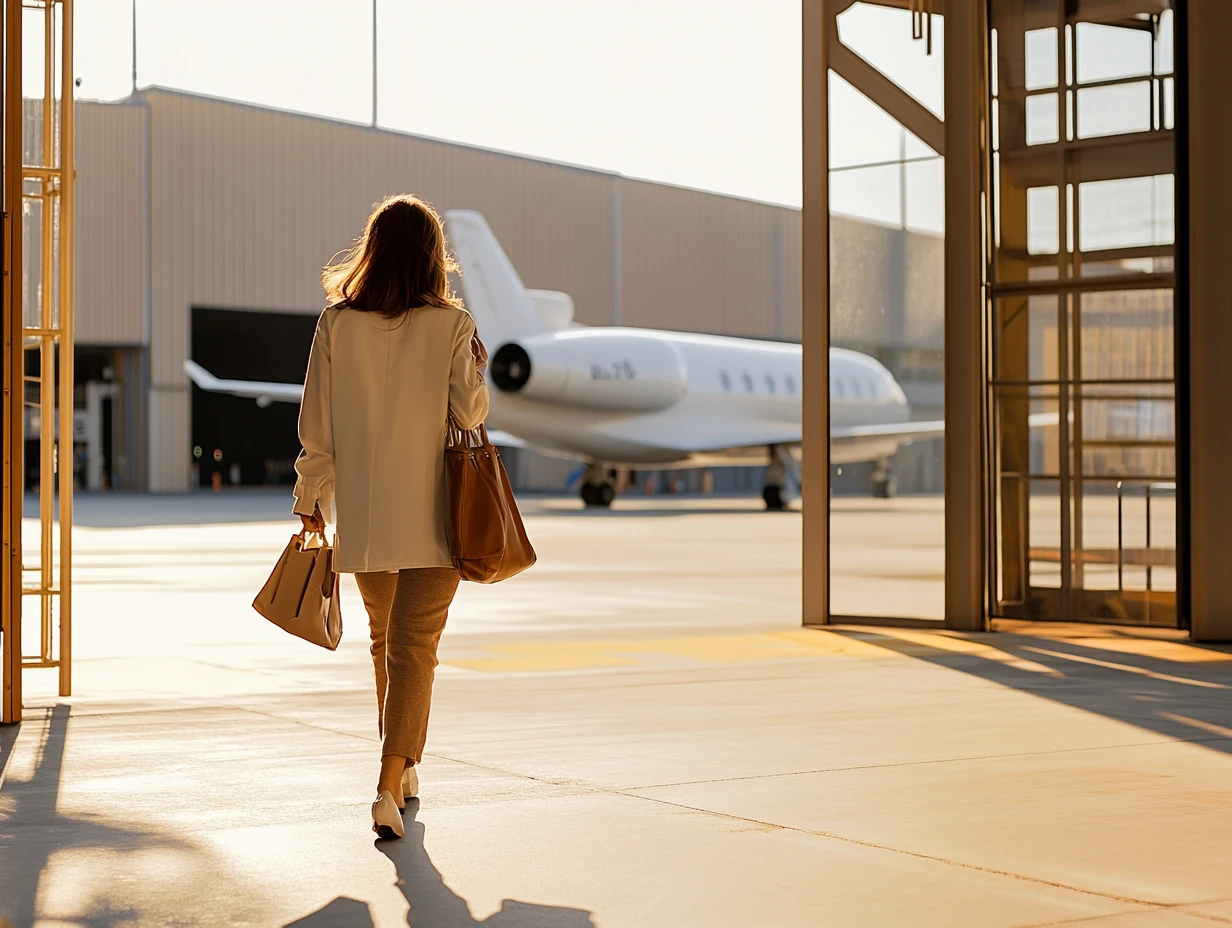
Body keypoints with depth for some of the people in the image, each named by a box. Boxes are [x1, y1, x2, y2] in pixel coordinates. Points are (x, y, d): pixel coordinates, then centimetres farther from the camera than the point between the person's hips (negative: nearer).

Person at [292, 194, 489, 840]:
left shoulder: (337, 325, -2)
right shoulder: (451, 325, -7)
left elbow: (317, 427, 0)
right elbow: (469, 412, -9)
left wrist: (311, 502, 11)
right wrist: (476, 370, 11)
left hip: (363, 515, 3)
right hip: (435, 516, -3)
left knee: (385, 637, 21)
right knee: (415, 646, -3)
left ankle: (402, 767, 35)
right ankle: (391, 784, -17)